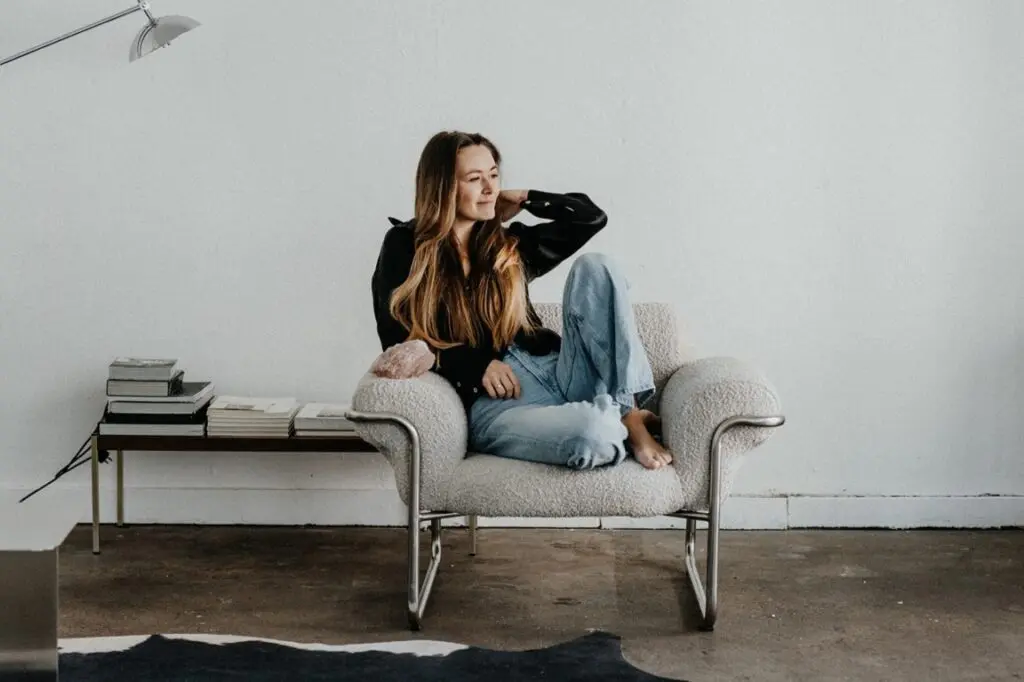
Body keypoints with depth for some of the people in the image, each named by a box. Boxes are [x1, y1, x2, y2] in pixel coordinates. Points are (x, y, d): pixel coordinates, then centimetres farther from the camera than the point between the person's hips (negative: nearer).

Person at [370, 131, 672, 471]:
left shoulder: (508, 245, 18)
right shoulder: (404, 247, 6)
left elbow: (591, 216, 20)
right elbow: (398, 341, 0)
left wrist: (523, 198, 16)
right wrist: (478, 366, -11)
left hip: (553, 371, 6)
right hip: (489, 402, -6)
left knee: (595, 267, -16)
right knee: (593, 435, -39)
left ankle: (629, 414, -19)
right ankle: (619, 428, -2)